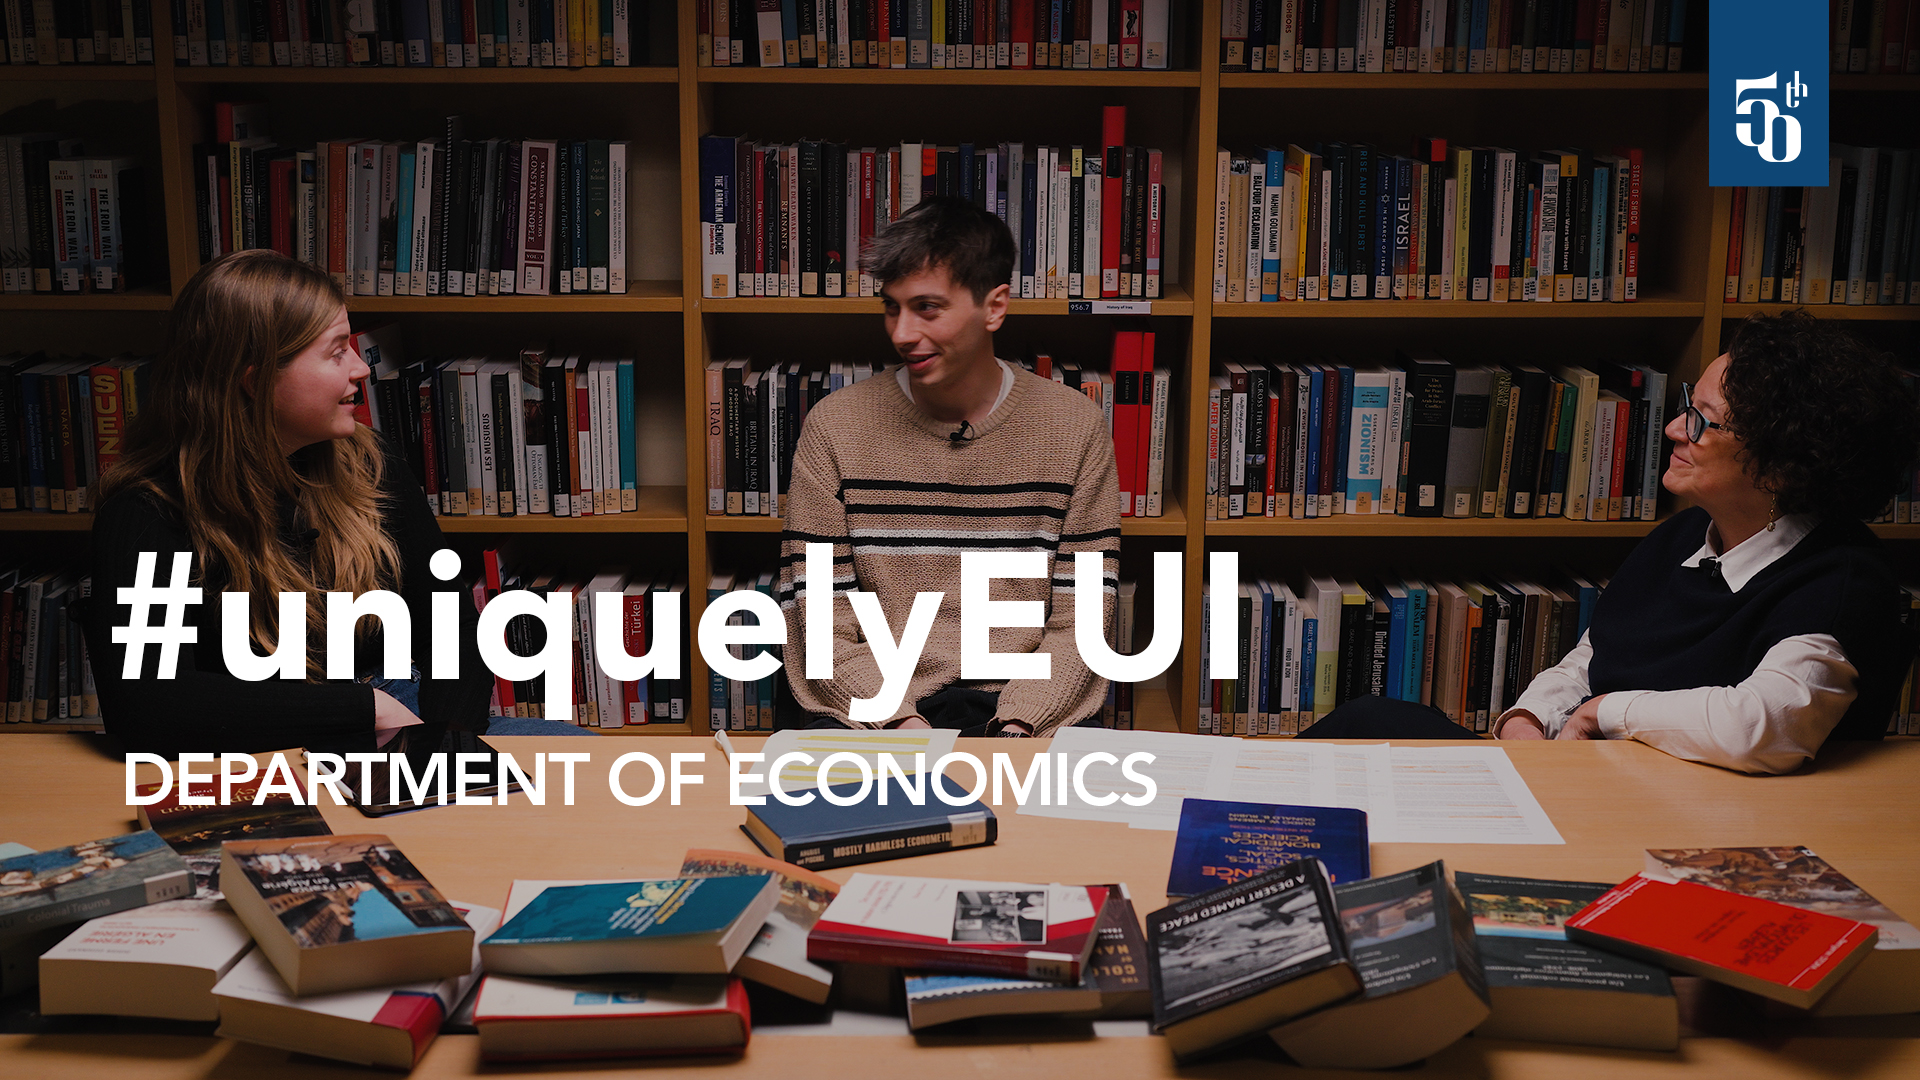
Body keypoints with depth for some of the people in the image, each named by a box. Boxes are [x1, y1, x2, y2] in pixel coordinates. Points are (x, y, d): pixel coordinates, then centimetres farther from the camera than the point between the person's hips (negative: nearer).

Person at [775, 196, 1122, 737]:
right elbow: (821, 628, -2)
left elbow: (1078, 625, 1)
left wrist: (1016, 727, -14)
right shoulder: (834, 426, 0)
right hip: (865, 709, 0)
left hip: (1021, 716, 1)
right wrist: (903, 724, -16)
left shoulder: (1074, 427, 2)